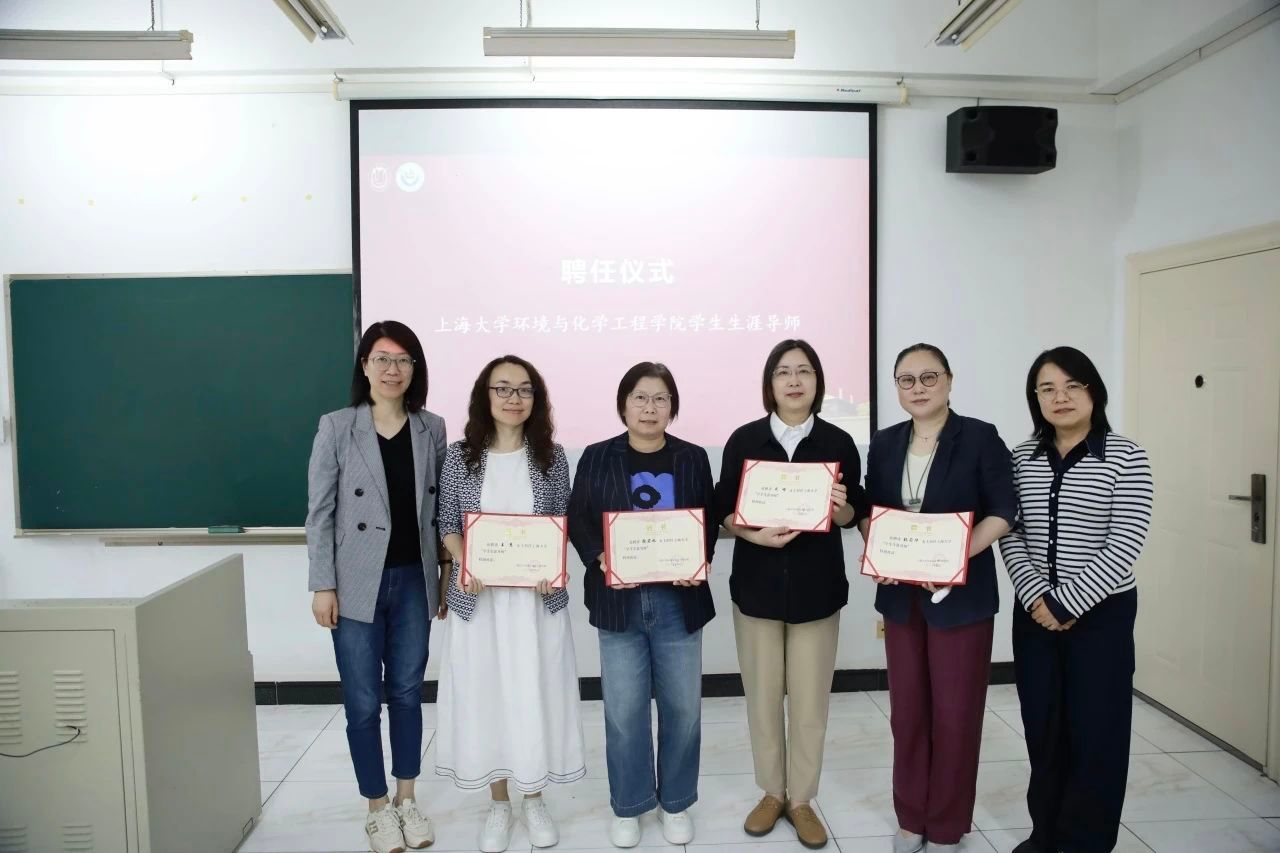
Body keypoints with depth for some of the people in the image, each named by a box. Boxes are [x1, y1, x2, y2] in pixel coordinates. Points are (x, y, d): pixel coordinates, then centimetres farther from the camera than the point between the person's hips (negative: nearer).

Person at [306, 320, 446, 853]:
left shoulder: (432, 429, 2)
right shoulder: (336, 428, -5)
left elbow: (439, 509, 6)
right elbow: (319, 512, -4)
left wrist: (447, 574, 5)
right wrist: (322, 585, -8)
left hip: (413, 582, 3)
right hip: (358, 584, -2)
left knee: (407, 693, 14)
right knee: (363, 701, 8)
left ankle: (407, 799, 32)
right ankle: (377, 807, 27)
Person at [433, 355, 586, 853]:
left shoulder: (551, 457, -1)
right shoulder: (459, 457, -1)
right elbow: (447, 525, 3)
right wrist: (463, 565, -15)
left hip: (537, 597, 0)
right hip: (479, 598, 0)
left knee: (536, 695, 9)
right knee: (487, 696, 10)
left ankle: (534, 800, 31)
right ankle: (498, 804, 30)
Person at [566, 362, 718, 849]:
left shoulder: (693, 458, 4)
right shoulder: (597, 457, 1)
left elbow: (709, 521, 6)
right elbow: (578, 519, 1)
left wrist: (699, 562, -12)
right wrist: (599, 558, -16)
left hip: (678, 598, 1)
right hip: (620, 599, -1)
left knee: (682, 706, 11)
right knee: (624, 710, 6)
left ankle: (676, 802, 31)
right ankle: (627, 806, 27)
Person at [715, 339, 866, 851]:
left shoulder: (838, 442, -1)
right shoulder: (744, 439, -2)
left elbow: (853, 517, 4)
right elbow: (723, 510, -1)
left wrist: (840, 506, -18)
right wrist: (755, 534, -19)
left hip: (817, 587, 0)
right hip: (757, 584, 0)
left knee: (810, 699, 9)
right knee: (763, 695, 11)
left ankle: (801, 799, 28)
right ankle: (771, 793, 31)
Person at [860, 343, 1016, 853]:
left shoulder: (980, 437, -6)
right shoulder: (884, 443, 8)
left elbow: (1004, 512, -9)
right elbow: (869, 510, 11)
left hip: (961, 594, -4)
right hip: (900, 593, 4)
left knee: (955, 711, 6)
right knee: (907, 709, 12)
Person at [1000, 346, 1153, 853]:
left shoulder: (1125, 457, -8)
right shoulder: (1022, 458, 3)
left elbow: (1123, 548, -13)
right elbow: (1009, 535, 1)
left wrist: (1065, 603, -15)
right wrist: (1036, 598, -11)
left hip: (1101, 613, -3)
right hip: (1034, 612, 3)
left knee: (1095, 728, 6)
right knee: (1042, 725, 12)